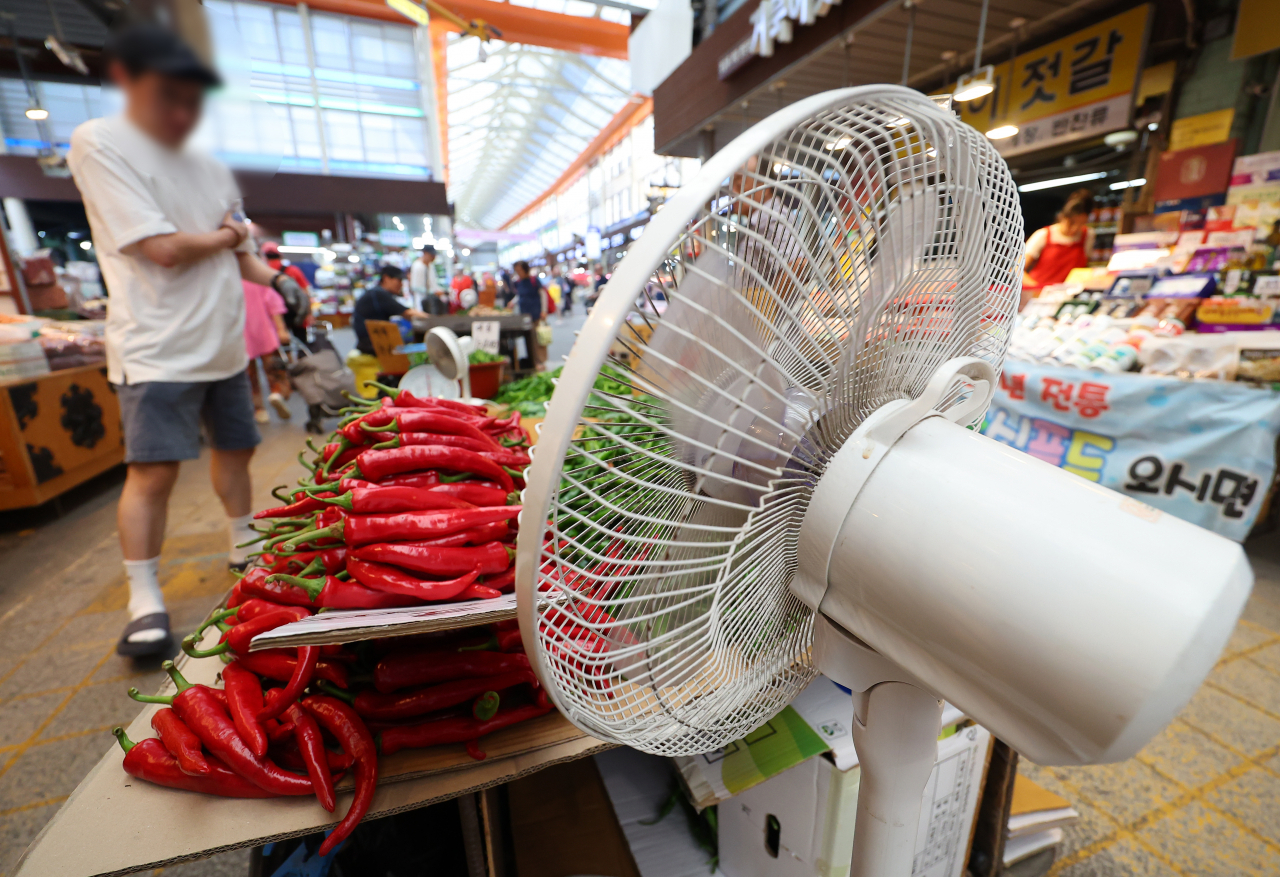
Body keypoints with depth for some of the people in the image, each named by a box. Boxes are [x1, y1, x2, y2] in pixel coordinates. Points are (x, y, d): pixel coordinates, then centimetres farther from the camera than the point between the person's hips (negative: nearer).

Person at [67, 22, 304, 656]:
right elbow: (164, 249, -15)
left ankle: (244, 549, 31)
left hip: (224, 345, 6)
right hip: (158, 349, -6)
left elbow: (240, 253, 19)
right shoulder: (98, 144, -6)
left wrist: (276, 280, 1)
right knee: (153, 469, -8)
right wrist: (226, 235, 2)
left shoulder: (211, 169, 14)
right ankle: (145, 603, 4)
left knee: (235, 449, 13)